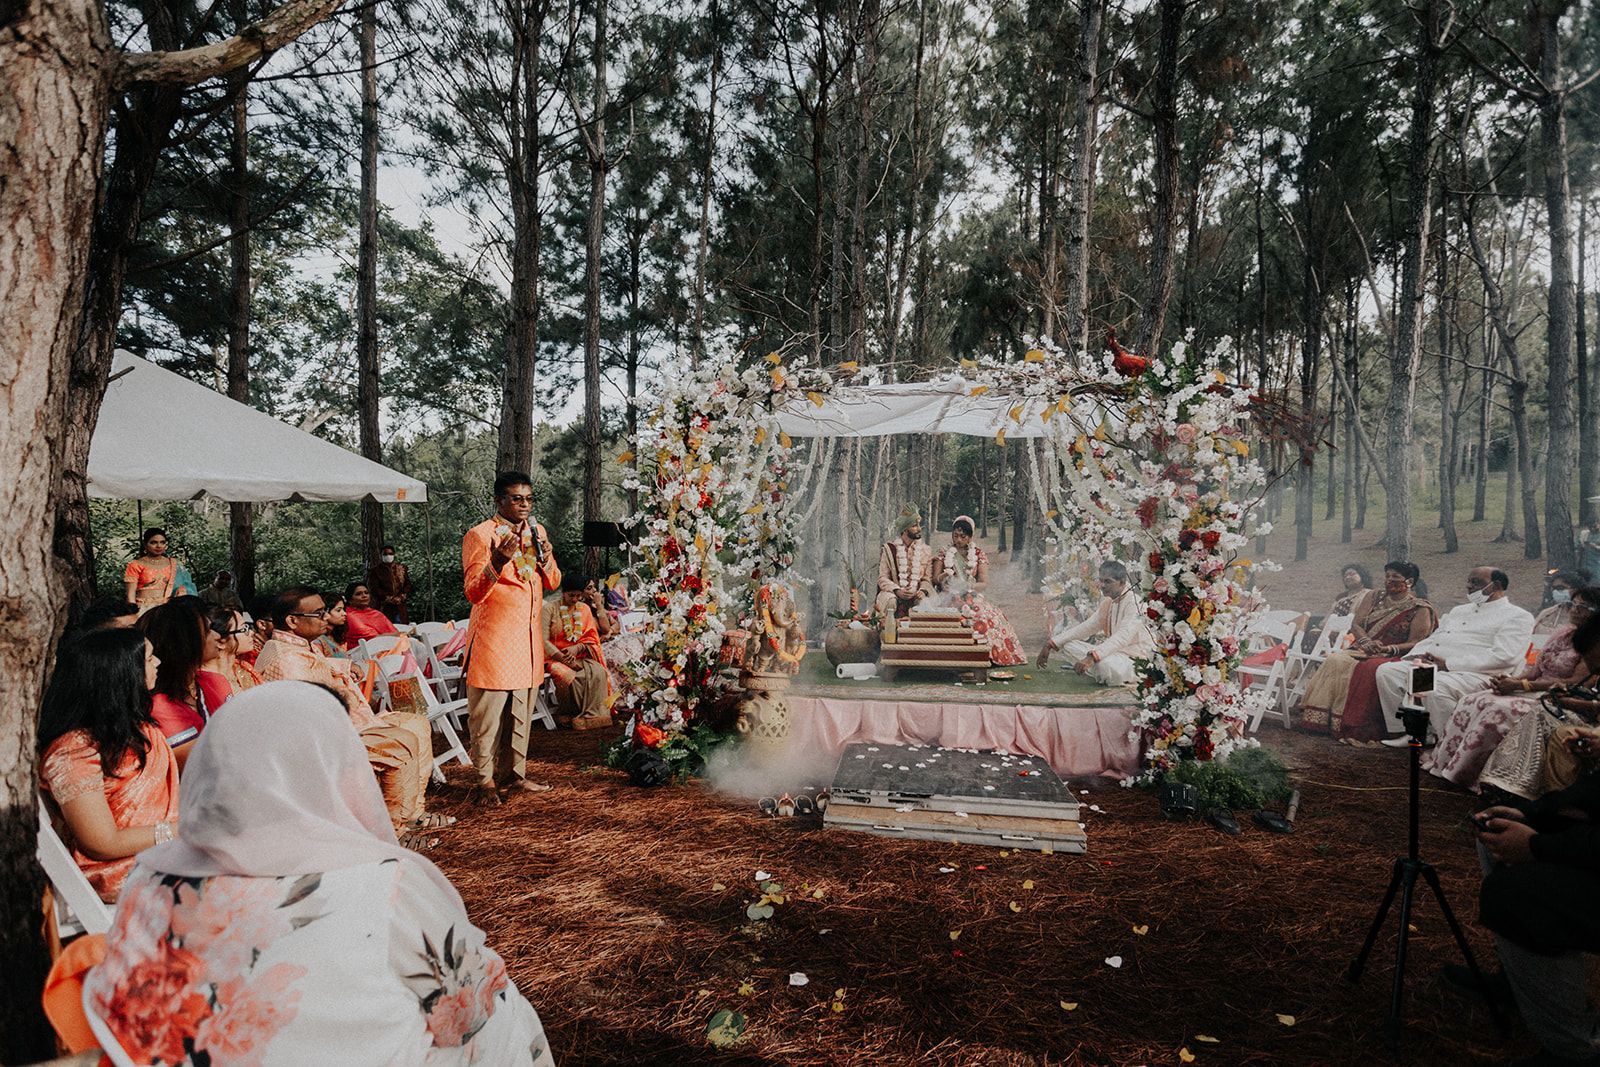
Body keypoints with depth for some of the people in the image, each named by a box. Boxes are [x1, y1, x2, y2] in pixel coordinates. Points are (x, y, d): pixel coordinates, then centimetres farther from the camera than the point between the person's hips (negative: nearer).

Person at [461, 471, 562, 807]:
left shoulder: (538, 532, 11)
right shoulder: (479, 535, -8)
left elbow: (553, 584, 14)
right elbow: (474, 592, -12)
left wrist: (546, 559, -6)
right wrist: (498, 560, -28)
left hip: (528, 632, 6)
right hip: (494, 634, -6)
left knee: (522, 708, 12)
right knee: (488, 709, -4)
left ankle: (514, 771, 23)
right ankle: (486, 779, 5)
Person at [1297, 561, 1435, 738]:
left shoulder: (1421, 609, 3)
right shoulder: (1375, 598, 17)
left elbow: (1416, 644, -6)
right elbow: (1356, 625, 9)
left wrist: (1388, 648, -22)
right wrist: (1367, 642, -11)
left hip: (1393, 657, -4)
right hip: (1361, 650, 5)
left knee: (1363, 670, -35)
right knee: (1335, 660, -27)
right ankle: (1319, 719, -31)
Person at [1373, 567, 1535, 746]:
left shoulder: (1517, 616, 3)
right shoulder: (1459, 610, 29)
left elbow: (1504, 656, -13)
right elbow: (1432, 639, 28)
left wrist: (1448, 664, -17)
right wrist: (1415, 655, 2)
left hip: (1471, 673, -8)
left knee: (1438, 686, -38)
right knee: (1387, 671, -12)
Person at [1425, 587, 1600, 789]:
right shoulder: (1562, 633, 16)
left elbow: (1576, 682, -16)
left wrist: (1520, 684, -17)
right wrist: (1511, 679, -7)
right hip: (1534, 690, 8)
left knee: (1498, 710, -31)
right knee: (1470, 702, -13)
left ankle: (1461, 775, -24)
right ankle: (1444, 762, -12)